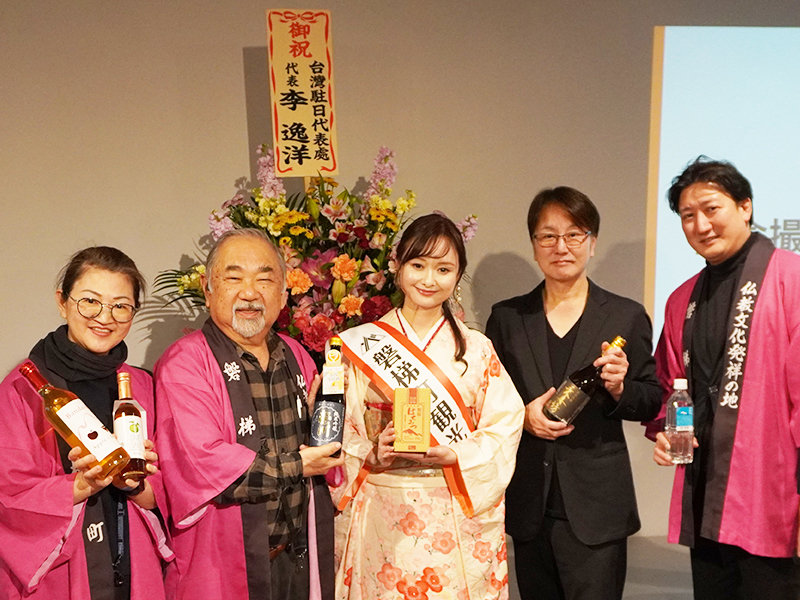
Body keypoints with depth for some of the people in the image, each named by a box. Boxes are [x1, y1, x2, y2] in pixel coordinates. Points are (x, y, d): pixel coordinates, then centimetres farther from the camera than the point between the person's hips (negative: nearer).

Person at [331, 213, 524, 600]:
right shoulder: (360, 345, 1)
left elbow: (506, 425, -1)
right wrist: (373, 454, -18)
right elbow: (341, 433, 1)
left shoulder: (477, 349, 4)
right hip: (383, 520, 0)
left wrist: (452, 455, -16)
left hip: (459, 518, 1)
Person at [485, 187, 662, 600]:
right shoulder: (507, 317, 6)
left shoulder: (627, 317, 2)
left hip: (596, 506, -2)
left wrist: (619, 387, -15)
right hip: (528, 505, 2)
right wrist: (522, 415, -10)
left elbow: (650, 403, 5)